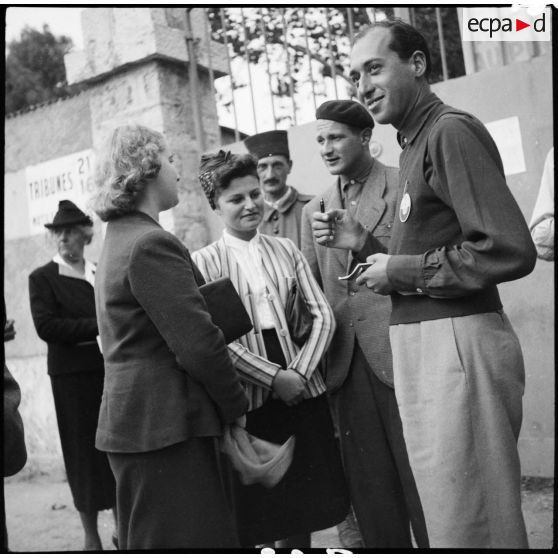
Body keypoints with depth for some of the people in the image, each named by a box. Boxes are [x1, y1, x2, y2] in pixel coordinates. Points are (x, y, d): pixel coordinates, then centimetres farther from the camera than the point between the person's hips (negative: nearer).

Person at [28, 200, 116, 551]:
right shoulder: (43, 278, 1)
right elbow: (46, 325, -11)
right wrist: (97, 326, -16)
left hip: (112, 371, 3)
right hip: (74, 374, -3)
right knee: (84, 454, 3)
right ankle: (91, 538, 16)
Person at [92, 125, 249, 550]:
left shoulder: (118, 240, 15)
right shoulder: (152, 244, -17)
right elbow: (197, 343, -21)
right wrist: (237, 409, -8)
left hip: (130, 422, 10)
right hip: (165, 425, -10)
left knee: (147, 541, 18)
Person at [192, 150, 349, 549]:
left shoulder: (285, 249, 9)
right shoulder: (205, 262, -1)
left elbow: (323, 314, 4)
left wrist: (299, 371, -9)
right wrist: (273, 376, -14)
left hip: (301, 388, 3)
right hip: (247, 394, -3)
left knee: (301, 502, 11)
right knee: (251, 509, 4)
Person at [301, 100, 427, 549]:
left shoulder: (404, 186, 1)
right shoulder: (314, 210, 16)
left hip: (397, 353, -4)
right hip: (345, 361, 5)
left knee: (419, 473, 3)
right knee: (369, 484, 10)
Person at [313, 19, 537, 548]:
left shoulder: (451, 132, -9)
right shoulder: (415, 145, 19)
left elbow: (509, 250, -20)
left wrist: (400, 272, -12)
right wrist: (363, 244, 11)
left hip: (457, 341, -9)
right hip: (419, 341, 9)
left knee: (465, 524, -1)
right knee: (441, 511, 15)